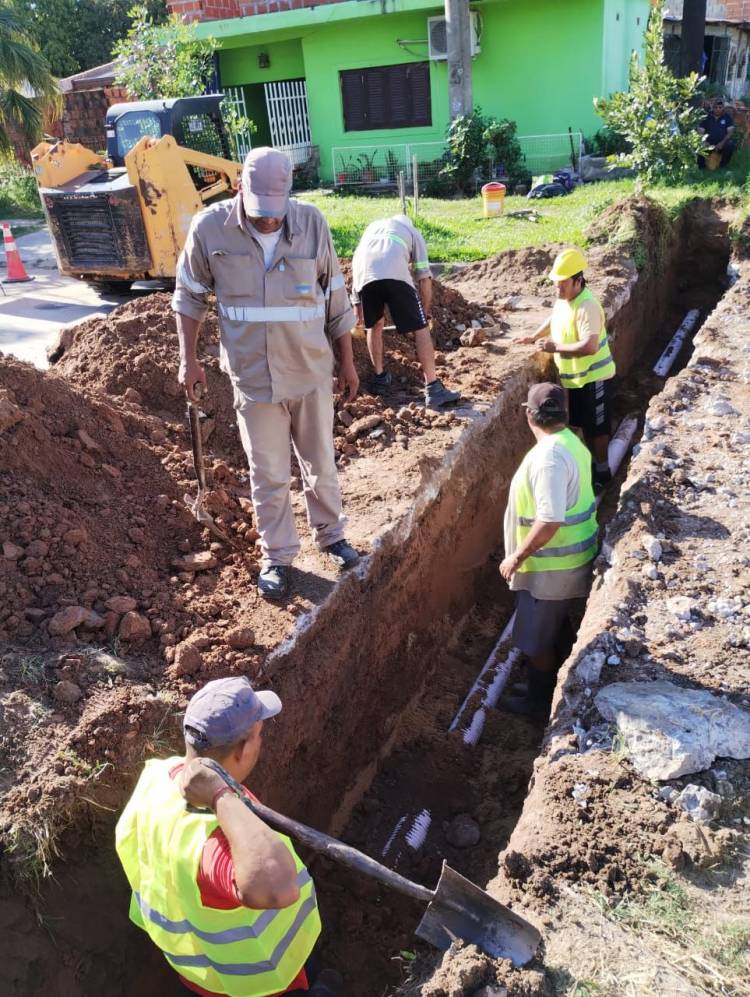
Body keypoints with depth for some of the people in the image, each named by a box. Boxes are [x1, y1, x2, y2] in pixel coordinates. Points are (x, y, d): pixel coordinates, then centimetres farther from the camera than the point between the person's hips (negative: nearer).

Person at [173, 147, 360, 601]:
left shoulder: (311, 222, -8)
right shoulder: (210, 228, -9)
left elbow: (336, 298, 1)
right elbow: (190, 295, 4)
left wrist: (348, 362, 5)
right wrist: (189, 359, 2)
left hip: (312, 372, 1)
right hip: (254, 377, -1)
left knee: (322, 463, 15)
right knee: (269, 475, 7)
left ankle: (331, 535, 37)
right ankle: (278, 557, 24)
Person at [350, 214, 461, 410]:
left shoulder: (373, 227, 42)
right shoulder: (413, 232, 32)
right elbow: (424, 278, 23)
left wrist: (357, 305, 39)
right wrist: (425, 314, 32)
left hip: (363, 274, 3)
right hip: (394, 273, -3)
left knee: (374, 325, 26)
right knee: (420, 328, 4)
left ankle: (380, 377, 33)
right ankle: (433, 389, 0)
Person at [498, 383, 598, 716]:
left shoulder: (549, 456, -29)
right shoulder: (570, 442, 3)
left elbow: (549, 521, -32)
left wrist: (517, 556, -22)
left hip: (553, 563, -9)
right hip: (570, 554, 9)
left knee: (536, 637, 9)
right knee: (556, 626, 26)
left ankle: (539, 698, 27)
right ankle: (556, 679, 43)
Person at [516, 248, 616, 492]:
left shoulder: (587, 307, -28)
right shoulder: (563, 299, 1)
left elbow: (589, 346, -36)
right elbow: (553, 319, 24)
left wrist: (556, 347, -29)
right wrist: (534, 337, 12)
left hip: (593, 377, -9)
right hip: (575, 378, 9)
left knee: (597, 427, 5)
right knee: (584, 425, 19)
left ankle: (602, 471, 20)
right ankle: (593, 464, 36)